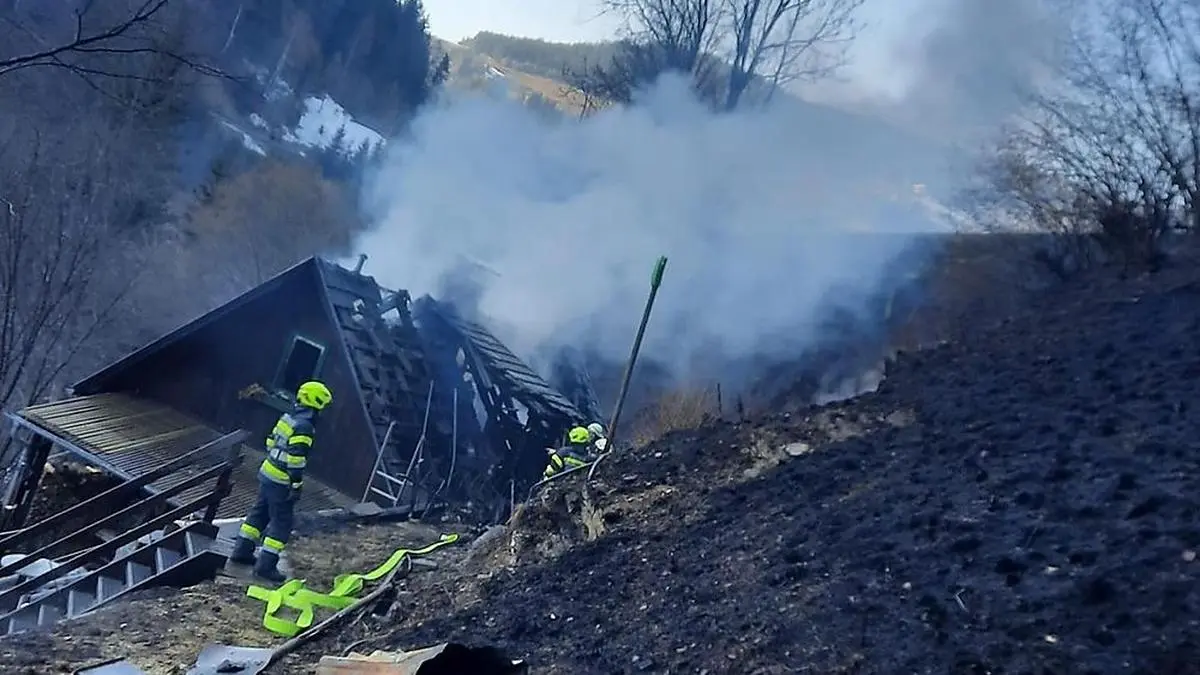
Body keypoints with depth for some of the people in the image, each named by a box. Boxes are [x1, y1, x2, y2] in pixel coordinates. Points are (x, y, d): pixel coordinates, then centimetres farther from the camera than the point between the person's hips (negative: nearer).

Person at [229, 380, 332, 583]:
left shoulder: (287, 418, 7)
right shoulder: (304, 427, -21)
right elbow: (296, 458, -25)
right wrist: (296, 485, -20)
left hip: (267, 473, 9)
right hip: (281, 482, -9)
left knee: (260, 513, 21)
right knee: (282, 522, -1)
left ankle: (242, 552, 31)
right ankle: (266, 565, 1)